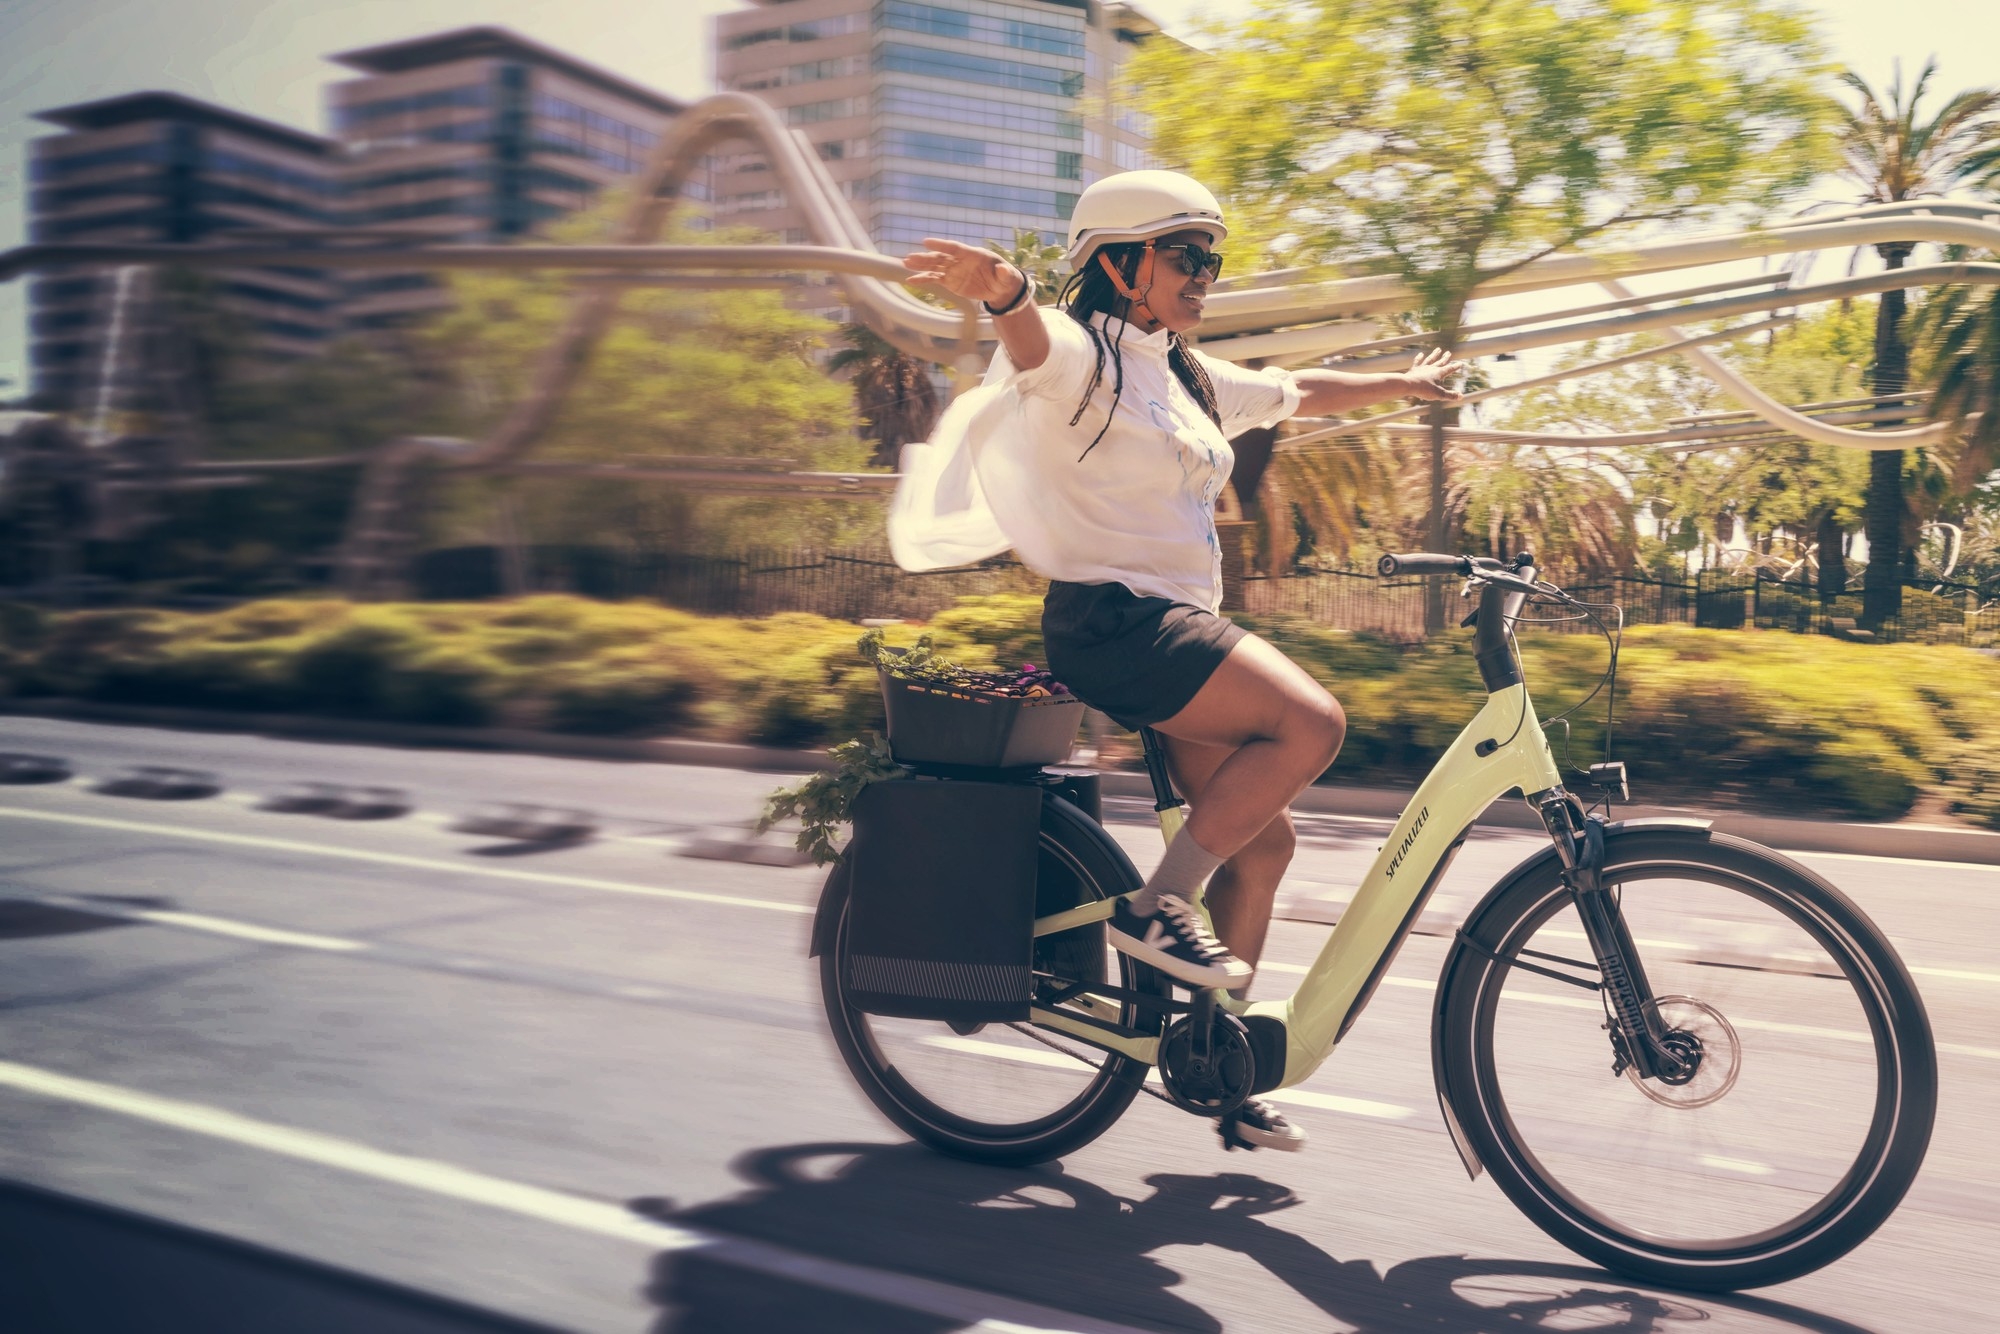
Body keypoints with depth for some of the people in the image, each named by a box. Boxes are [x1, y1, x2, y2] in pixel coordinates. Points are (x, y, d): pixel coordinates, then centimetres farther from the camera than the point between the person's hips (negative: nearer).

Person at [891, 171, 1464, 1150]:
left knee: (1262, 841, 5)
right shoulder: (1080, 355, -6)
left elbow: (1298, 393, 37)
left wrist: (1401, 385, 44)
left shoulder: (1193, 380, 21)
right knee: (1311, 721, -24)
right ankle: (1157, 909, -12)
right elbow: (1030, 339, -30)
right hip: (1109, 617, -9)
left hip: (1181, 626, 9)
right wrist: (1001, 290, -53)